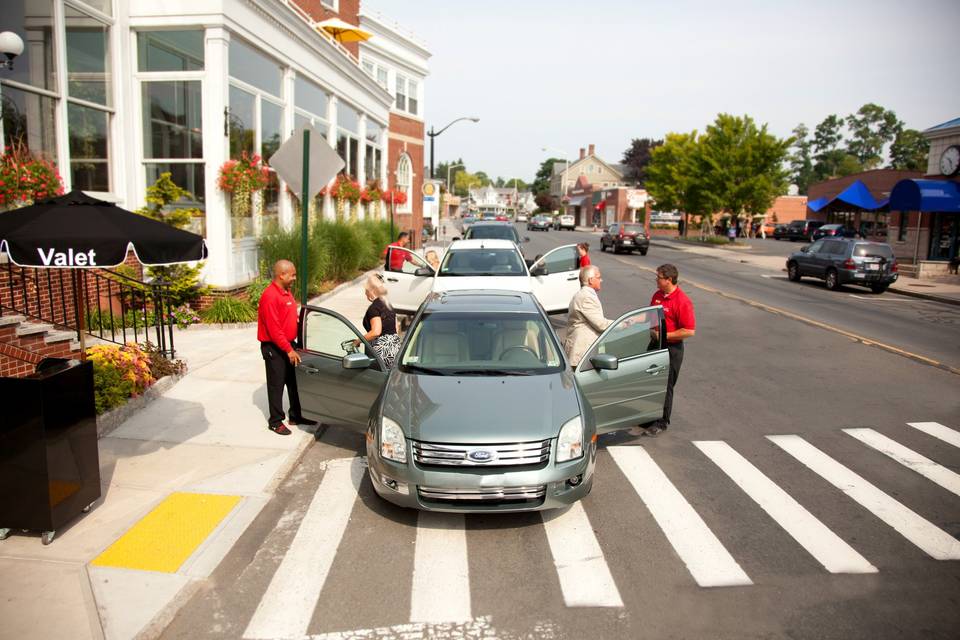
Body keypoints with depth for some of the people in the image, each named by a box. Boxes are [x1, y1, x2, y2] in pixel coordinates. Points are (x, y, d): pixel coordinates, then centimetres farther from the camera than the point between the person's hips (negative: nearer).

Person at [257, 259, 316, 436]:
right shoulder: (270, 296, -22)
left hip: (289, 344, 9)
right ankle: (275, 422, 13)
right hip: (274, 348, -9)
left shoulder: (286, 292, 9)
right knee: (276, 385, 2)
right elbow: (274, 329, -24)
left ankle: (296, 415, 30)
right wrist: (289, 350, -23)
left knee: (295, 382, 16)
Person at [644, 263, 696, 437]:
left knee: (665, 386, 3)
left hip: (671, 348, -8)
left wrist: (665, 336, -21)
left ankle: (662, 422, 17)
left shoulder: (682, 301, -19)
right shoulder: (657, 295, 6)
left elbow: (689, 331, -22)